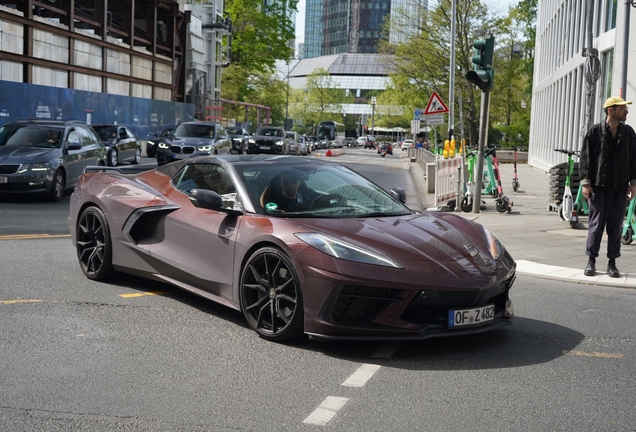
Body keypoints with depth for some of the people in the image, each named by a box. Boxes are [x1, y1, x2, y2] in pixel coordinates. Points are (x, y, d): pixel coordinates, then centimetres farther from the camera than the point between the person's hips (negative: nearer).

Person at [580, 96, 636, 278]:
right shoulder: (595, 131, -2)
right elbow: (586, 158, -2)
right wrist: (585, 182, -7)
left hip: (620, 187, 3)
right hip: (599, 186, -3)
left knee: (616, 225, 5)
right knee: (596, 223, 0)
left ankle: (612, 263, 12)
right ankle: (591, 261, 11)